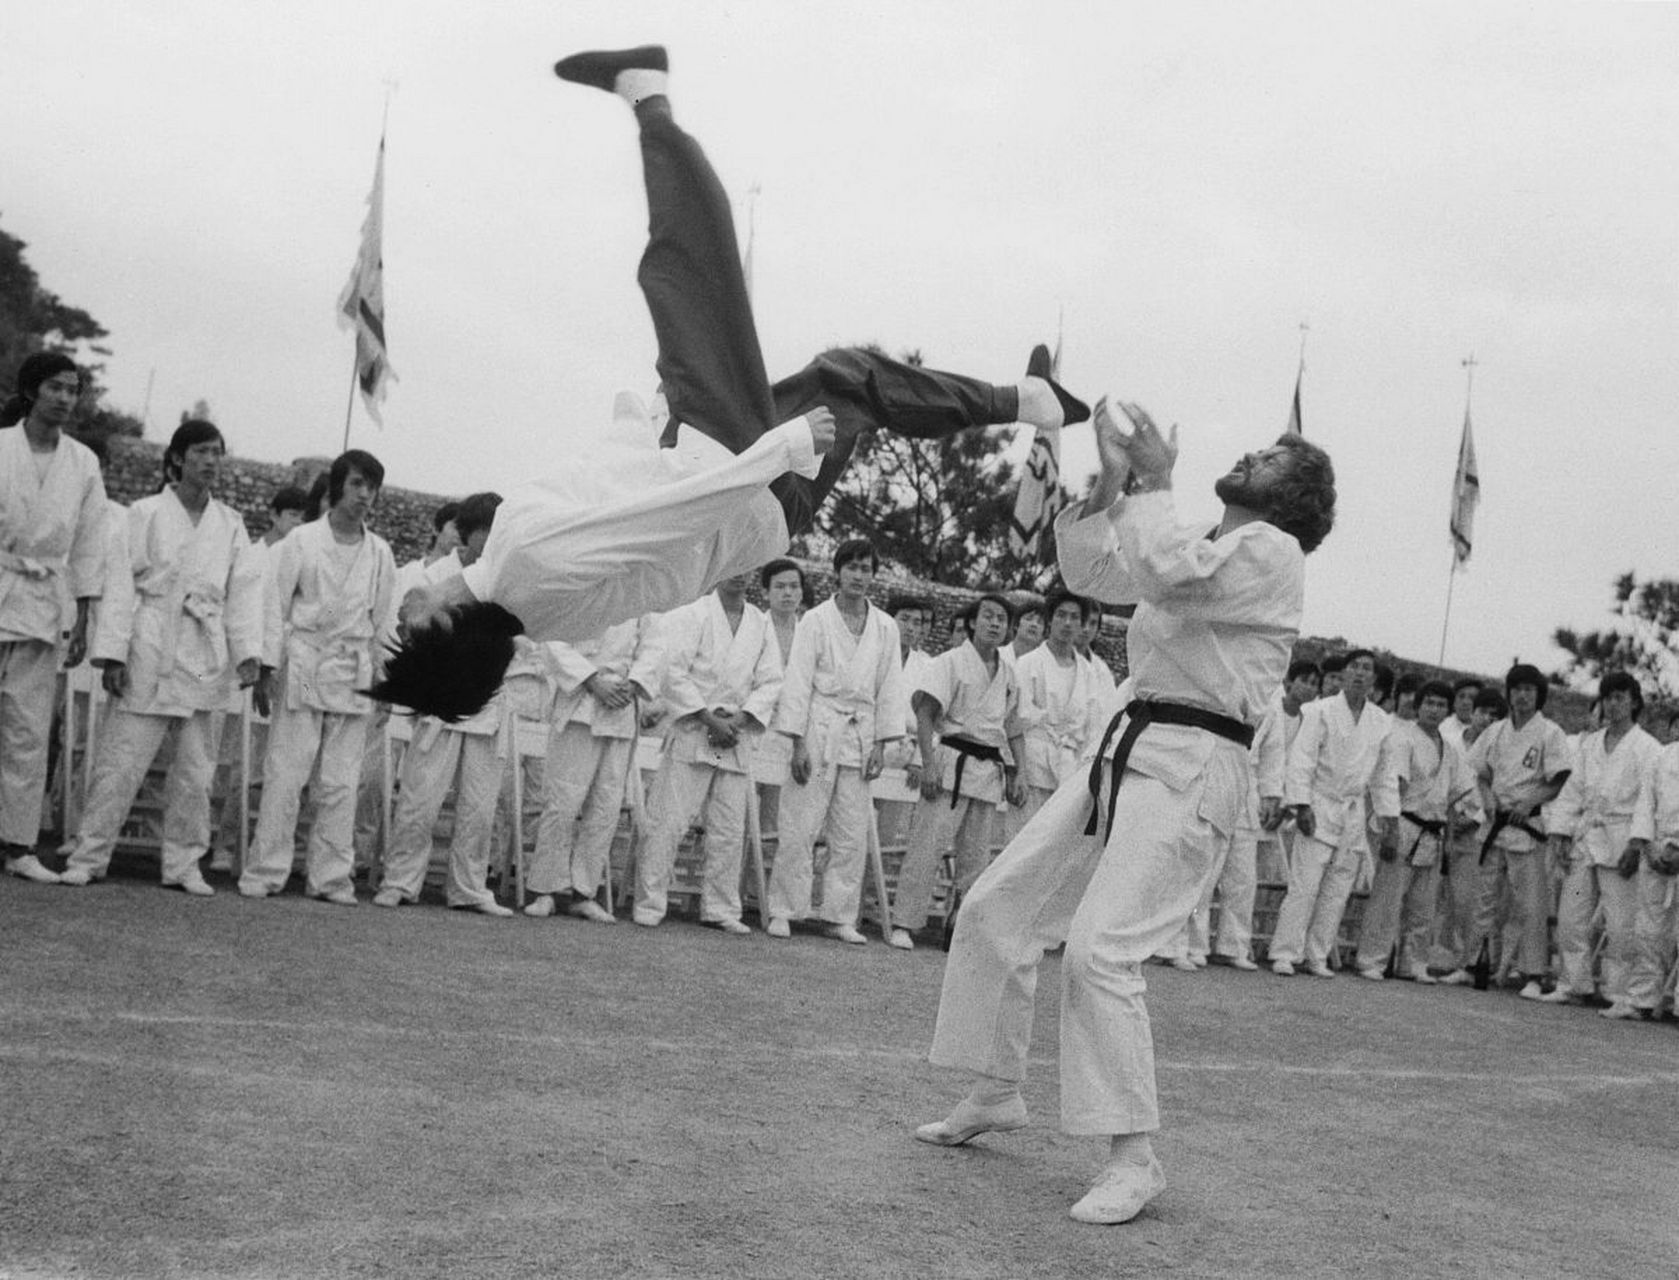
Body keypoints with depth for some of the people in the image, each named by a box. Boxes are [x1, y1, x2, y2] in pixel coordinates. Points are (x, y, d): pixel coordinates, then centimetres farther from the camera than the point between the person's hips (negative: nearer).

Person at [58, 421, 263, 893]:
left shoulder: (231, 524, 11)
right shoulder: (146, 514, 0)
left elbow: (244, 590, 9)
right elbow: (122, 584, -3)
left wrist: (248, 653, -3)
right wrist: (113, 653, -10)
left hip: (204, 659, 4)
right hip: (149, 654, -3)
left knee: (196, 768, 5)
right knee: (121, 761, -4)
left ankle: (183, 864, 15)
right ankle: (88, 858, 5)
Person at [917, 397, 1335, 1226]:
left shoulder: (1270, 552, -8)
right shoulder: (1202, 547, 19)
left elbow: (1167, 575, -24)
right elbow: (1090, 571, 20)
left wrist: (1154, 485, -10)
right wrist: (1109, 481, 8)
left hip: (1192, 770, -9)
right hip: (1128, 753, 9)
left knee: (1100, 948, -21)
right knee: (996, 909, 9)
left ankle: (1133, 1159, -11)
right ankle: (995, 1095, 24)